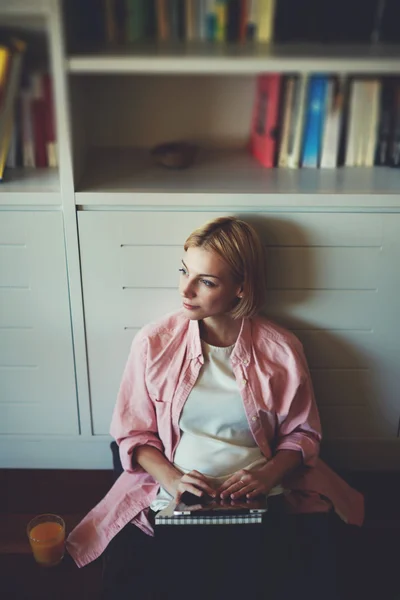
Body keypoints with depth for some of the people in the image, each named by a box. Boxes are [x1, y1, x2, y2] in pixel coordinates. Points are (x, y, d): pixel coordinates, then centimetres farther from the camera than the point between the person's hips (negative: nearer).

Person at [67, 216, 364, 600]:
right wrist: (170, 477, -11)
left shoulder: (281, 350, -1)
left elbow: (303, 432, 9)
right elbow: (132, 432, 7)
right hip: (171, 505, 0)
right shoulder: (153, 343, 0)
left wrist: (269, 472, -10)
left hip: (263, 502, 1)